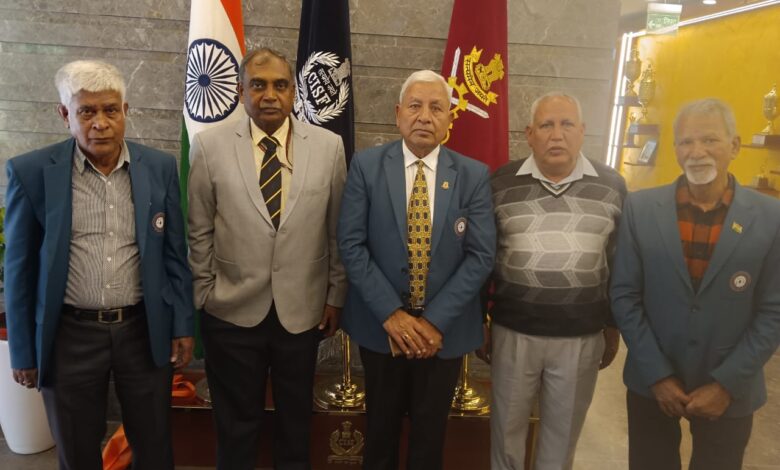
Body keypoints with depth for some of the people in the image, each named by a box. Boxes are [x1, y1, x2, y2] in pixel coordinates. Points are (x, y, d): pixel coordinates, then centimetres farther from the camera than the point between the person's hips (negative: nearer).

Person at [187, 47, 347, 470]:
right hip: (232, 312, 0)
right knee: (236, 424, 17)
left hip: (303, 310, 1)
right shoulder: (209, 146, -5)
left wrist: (336, 295, 2)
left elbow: (339, 230, 1)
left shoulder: (329, 146, -3)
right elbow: (199, 233, 0)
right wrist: (203, 297, 2)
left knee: (296, 419, 19)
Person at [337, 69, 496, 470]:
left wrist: (436, 320, -16)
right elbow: (351, 245, -10)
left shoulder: (473, 175, -4)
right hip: (380, 324, 0)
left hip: (445, 329, 1)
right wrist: (390, 314, -17)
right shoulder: (366, 166, -5)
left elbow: (481, 255, -8)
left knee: (430, 430, 19)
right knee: (381, 425, 19)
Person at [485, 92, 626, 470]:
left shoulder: (612, 186, -2)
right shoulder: (500, 185, -5)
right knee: (507, 426, 16)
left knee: (563, 433, 17)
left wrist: (613, 327, 10)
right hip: (513, 332, 0)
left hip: (582, 337, 1)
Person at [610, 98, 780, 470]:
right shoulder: (639, 209, -7)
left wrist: (726, 384, -11)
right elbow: (624, 296, -6)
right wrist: (657, 374, -9)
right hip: (652, 383, 1)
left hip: (729, 390, 0)